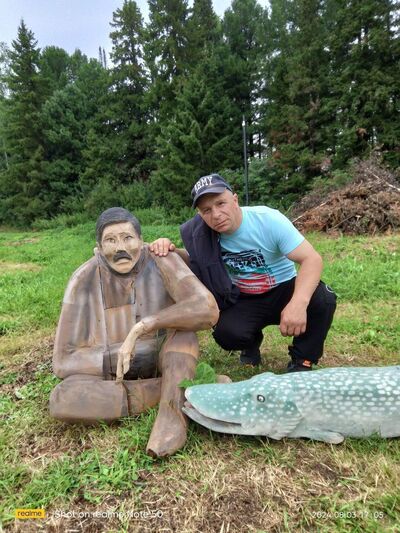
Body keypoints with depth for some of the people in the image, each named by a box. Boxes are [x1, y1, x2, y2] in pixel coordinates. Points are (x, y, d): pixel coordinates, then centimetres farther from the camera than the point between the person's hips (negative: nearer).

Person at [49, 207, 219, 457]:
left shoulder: (161, 261, -19)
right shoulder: (84, 280, -16)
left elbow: (208, 310, -35)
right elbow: (64, 361, -15)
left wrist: (140, 328, -35)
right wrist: (119, 360, -24)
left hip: (165, 357, -1)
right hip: (108, 369, 2)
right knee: (62, 399, -28)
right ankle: (186, 390, -24)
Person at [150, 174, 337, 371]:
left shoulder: (269, 219, -22)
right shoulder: (204, 234, -12)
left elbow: (312, 259, -26)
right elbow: (193, 258, 8)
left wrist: (299, 302, -45)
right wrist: (170, 251, -18)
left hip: (283, 290, -1)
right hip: (244, 300, 2)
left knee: (323, 299, -31)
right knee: (226, 334, -27)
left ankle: (301, 361, -4)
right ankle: (252, 341, 12)